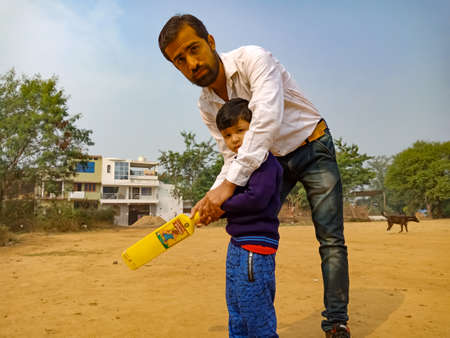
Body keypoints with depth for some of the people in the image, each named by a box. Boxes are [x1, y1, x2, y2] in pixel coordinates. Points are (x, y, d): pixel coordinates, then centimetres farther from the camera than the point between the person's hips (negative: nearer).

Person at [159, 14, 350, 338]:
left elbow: (267, 118, -40)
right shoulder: (207, 106, -4)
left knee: (331, 239, -5)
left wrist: (230, 183, -46)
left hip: (313, 148, -5)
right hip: (272, 161, 5)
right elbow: (233, 158, -2)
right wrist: (214, 196, -21)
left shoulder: (253, 59, -24)